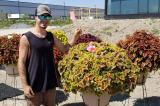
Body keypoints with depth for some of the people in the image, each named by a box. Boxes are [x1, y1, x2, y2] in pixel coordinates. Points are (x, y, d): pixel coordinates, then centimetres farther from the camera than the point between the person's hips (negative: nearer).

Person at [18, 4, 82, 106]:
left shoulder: (51, 36, 4)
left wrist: (75, 37, -4)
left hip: (50, 82, 5)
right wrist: (25, 85, -16)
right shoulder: (26, 38, -11)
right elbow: (21, 62, -12)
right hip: (34, 84, -5)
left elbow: (65, 49, 12)